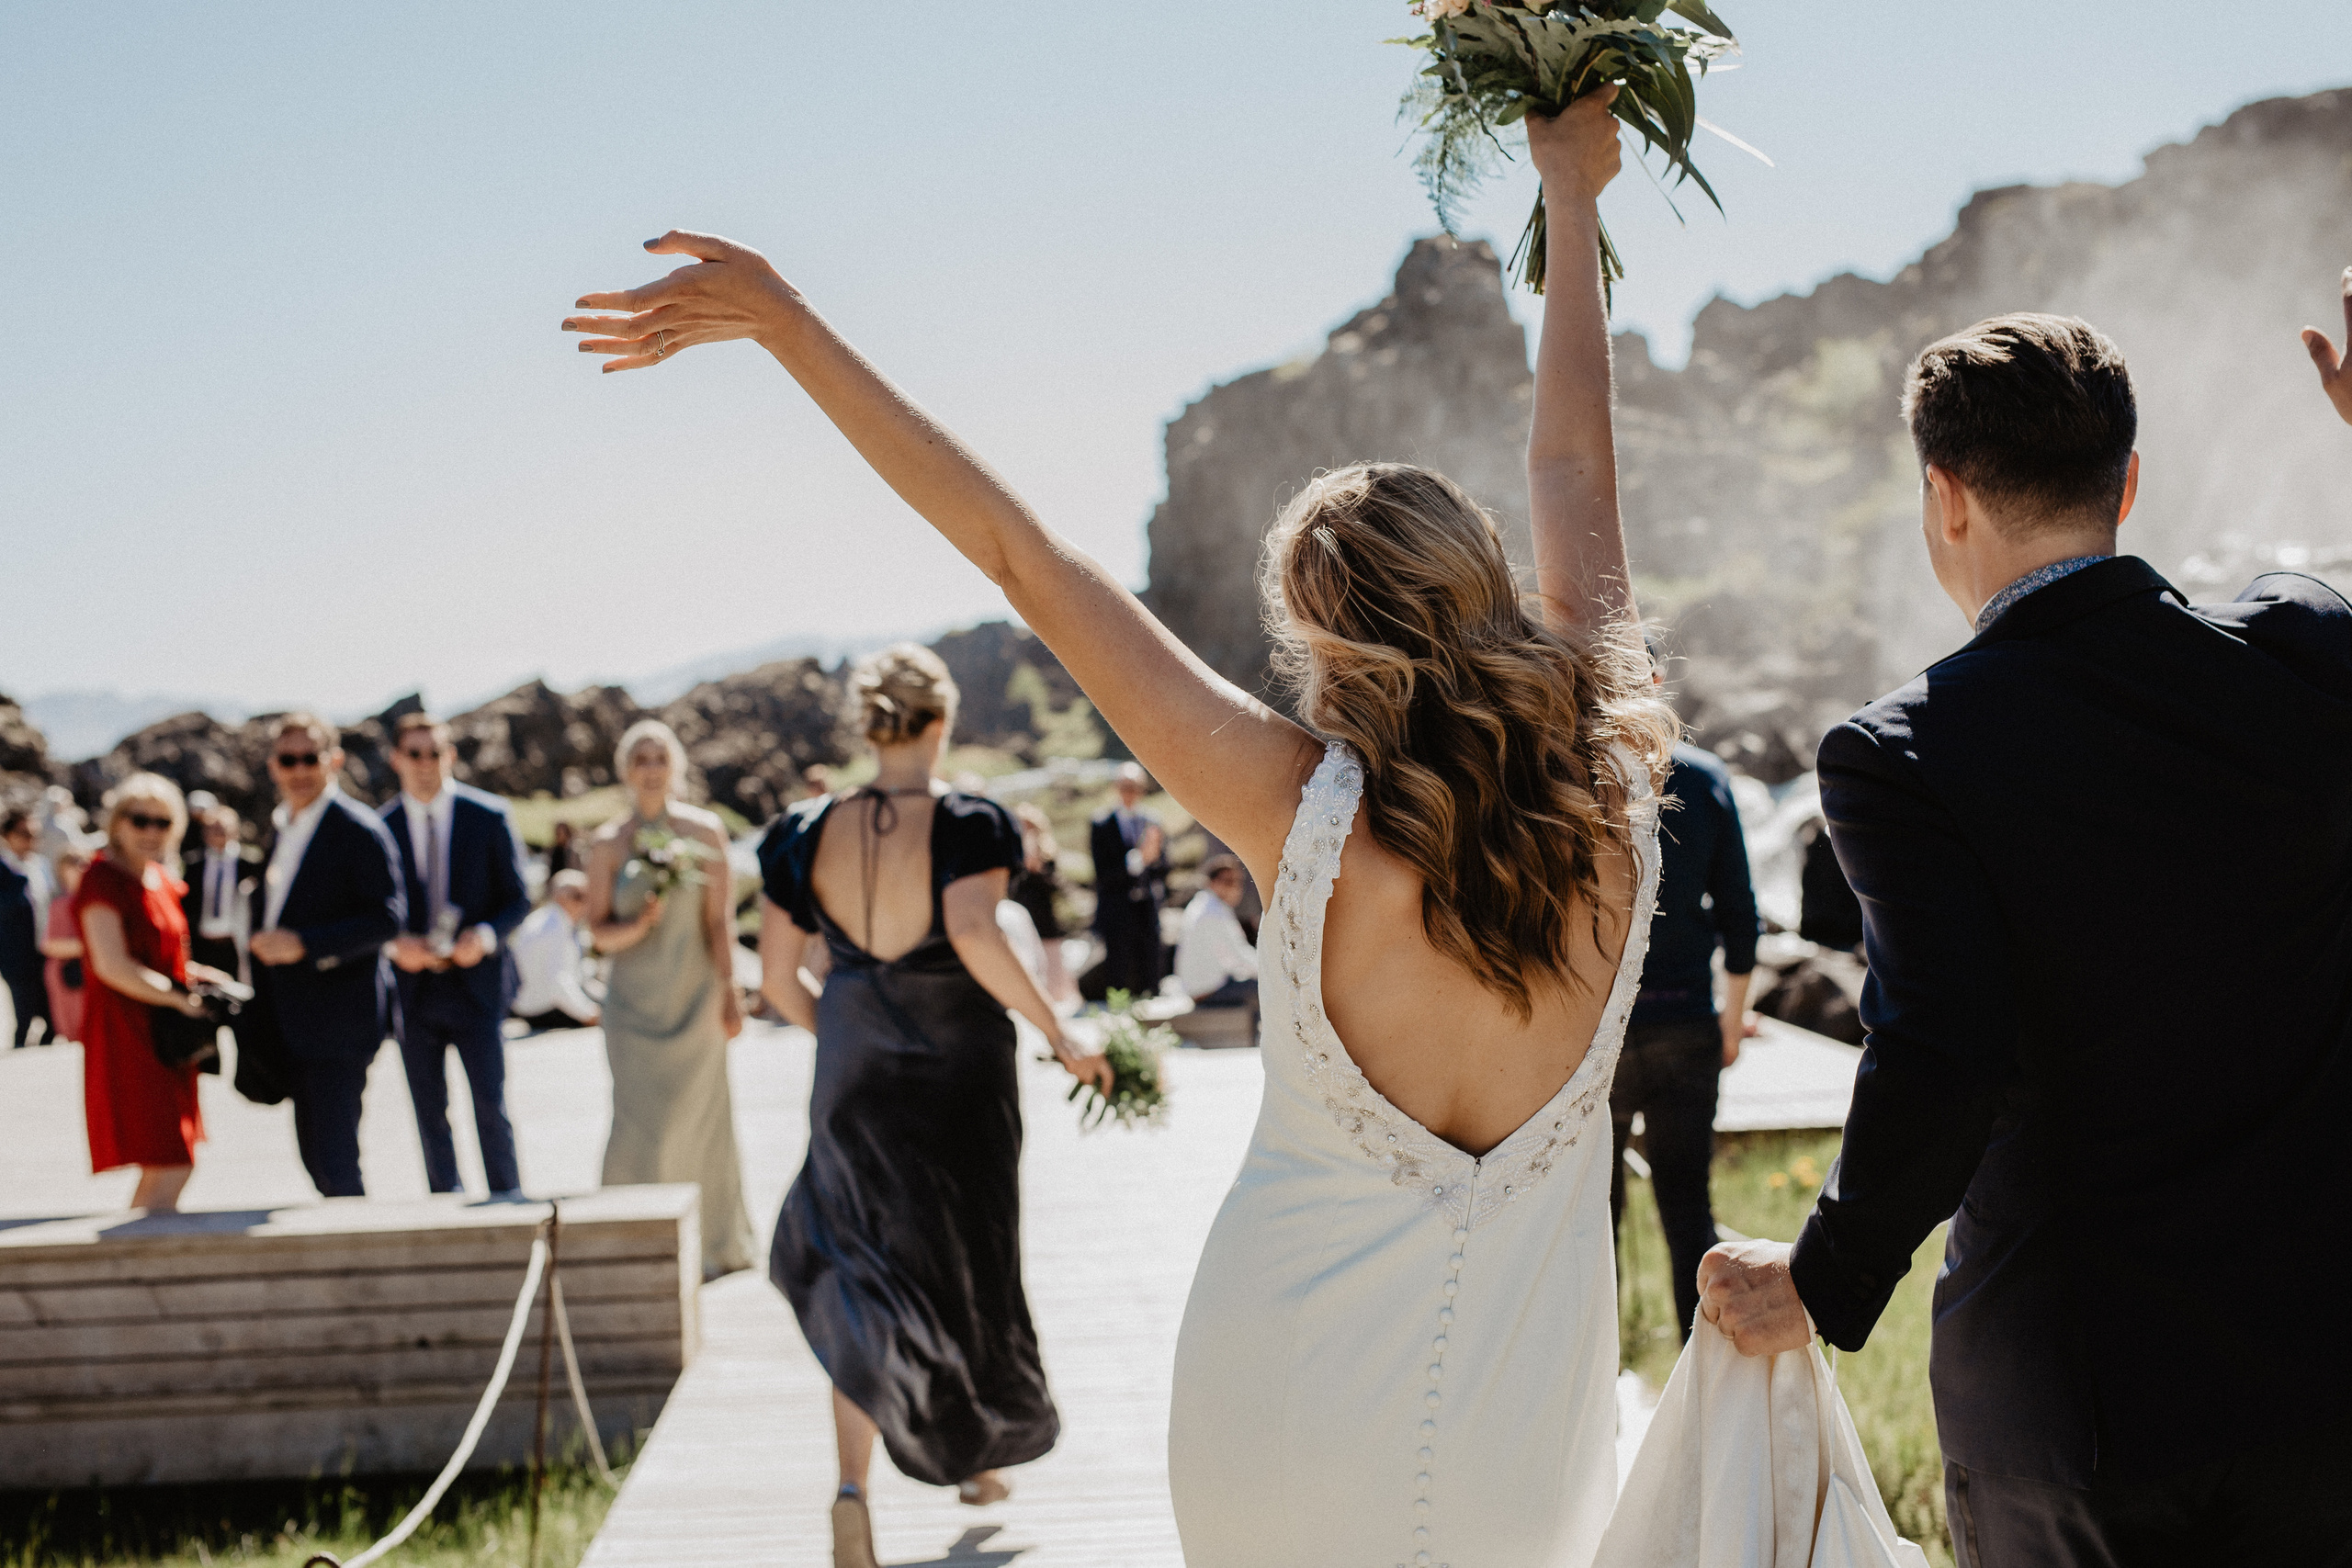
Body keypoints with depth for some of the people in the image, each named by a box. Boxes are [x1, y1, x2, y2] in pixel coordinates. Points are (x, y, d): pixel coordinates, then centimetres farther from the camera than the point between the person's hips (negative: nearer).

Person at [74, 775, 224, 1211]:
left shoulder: (161, 879, 15)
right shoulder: (103, 880, -11)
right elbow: (113, 966, -20)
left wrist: (201, 975, 5)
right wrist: (181, 999, -19)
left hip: (166, 1036, 9)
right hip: (127, 1033, -9)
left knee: (168, 1168, 12)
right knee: (171, 1168, -13)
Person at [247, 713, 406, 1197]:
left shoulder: (358, 829, -10)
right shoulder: (281, 830, 16)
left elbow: (389, 916, -18)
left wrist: (304, 943, -24)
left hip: (339, 1020, -9)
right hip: (293, 1026, 9)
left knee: (334, 1162, -10)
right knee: (315, 1159, 15)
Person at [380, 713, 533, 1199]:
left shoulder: (490, 817, 0)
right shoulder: (379, 827, 3)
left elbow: (518, 897, 1)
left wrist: (487, 935, -18)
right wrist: (395, 942, -14)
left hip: (477, 981, -2)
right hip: (413, 987, 2)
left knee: (491, 1106, -4)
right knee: (429, 1113, 8)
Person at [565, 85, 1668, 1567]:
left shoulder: (1304, 810, -17)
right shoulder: (1610, 788, -10)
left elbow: (1018, 550, -15)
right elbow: (1577, 471, 4)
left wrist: (787, 320, -9)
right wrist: (1572, 196, 18)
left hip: (1286, 1430, -2)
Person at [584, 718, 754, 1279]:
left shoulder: (705, 832, -2)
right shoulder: (607, 843, 0)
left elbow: (719, 922, -2)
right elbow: (598, 932, 1)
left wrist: (728, 993, -5)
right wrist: (636, 926, -19)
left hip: (693, 994, 0)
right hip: (633, 998, 1)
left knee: (698, 1116, 5)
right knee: (640, 1117, -4)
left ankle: (713, 1244, 20)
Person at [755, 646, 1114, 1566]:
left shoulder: (811, 832, -1)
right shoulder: (966, 822, -12)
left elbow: (776, 978, 0)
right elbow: (974, 934, -28)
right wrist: (1059, 1035, -21)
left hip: (854, 1079, 2)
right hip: (958, 1077, -2)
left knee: (864, 1275, 11)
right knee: (966, 1260, 18)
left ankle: (852, 1486, -7)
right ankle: (977, 1455, 35)